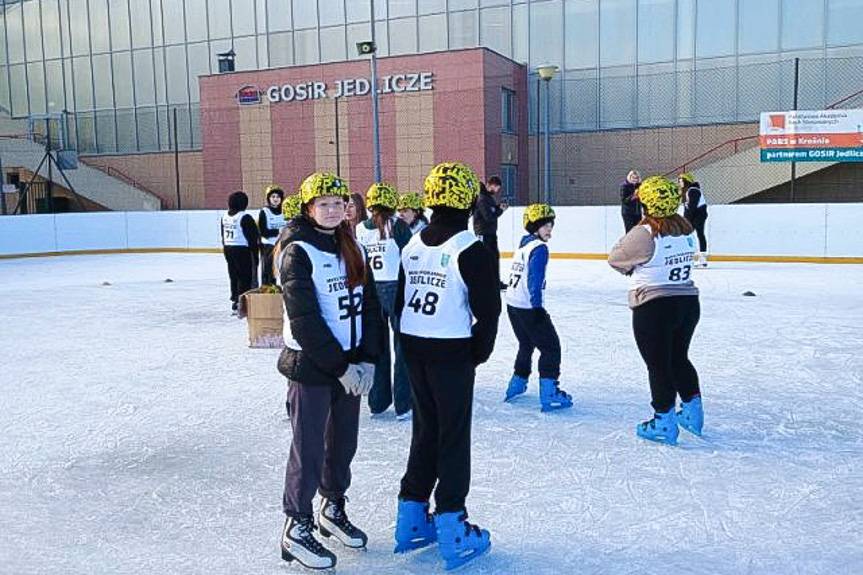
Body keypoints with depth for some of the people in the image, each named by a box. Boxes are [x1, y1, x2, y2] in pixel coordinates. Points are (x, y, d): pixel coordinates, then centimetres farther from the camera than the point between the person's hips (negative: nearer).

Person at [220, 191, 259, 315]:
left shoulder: (224, 216, 7)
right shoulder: (245, 217, -15)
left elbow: (223, 235, 13)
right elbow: (252, 236, -12)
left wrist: (225, 247, 20)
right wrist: (255, 249, -3)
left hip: (228, 249, 7)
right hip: (242, 249, -7)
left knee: (234, 276, 15)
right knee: (245, 277, -1)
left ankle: (234, 300, 21)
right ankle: (240, 303, -4)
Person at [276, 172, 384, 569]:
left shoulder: (352, 249, 8)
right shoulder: (298, 251, -12)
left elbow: (369, 306, 7)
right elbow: (305, 320, -17)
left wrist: (367, 359, -4)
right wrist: (340, 366, -16)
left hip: (351, 365, 6)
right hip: (311, 367, -6)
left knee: (344, 441, 15)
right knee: (309, 447, 2)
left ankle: (333, 510, 35)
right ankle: (297, 527, 17)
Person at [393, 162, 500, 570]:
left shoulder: (413, 245, 5)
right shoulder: (471, 250, -14)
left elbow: (400, 303, 9)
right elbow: (487, 310, -14)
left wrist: (412, 347, 16)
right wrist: (479, 352, 1)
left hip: (414, 349, 6)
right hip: (452, 352, -6)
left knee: (425, 429, 17)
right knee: (453, 436, 3)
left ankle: (411, 520, 25)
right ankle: (452, 530, 9)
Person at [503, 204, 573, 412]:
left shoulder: (523, 244, 15)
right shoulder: (539, 248, -13)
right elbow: (534, 280, -21)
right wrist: (537, 306, -22)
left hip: (513, 303, 9)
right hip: (528, 307, -9)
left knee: (526, 344, 24)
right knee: (550, 347, -4)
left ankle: (517, 385, 29)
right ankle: (549, 394, -9)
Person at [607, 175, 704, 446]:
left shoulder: (644, 234, -18)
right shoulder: (686, 229, 3)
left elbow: (616, 259, -6)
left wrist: (632, 267, 14)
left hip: (654, 308, -7)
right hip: (688, 302, 7)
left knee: (658, 364, 4)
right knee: (679, 358, 23)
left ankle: (664, 422, 12)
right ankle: (693, 411, 32)